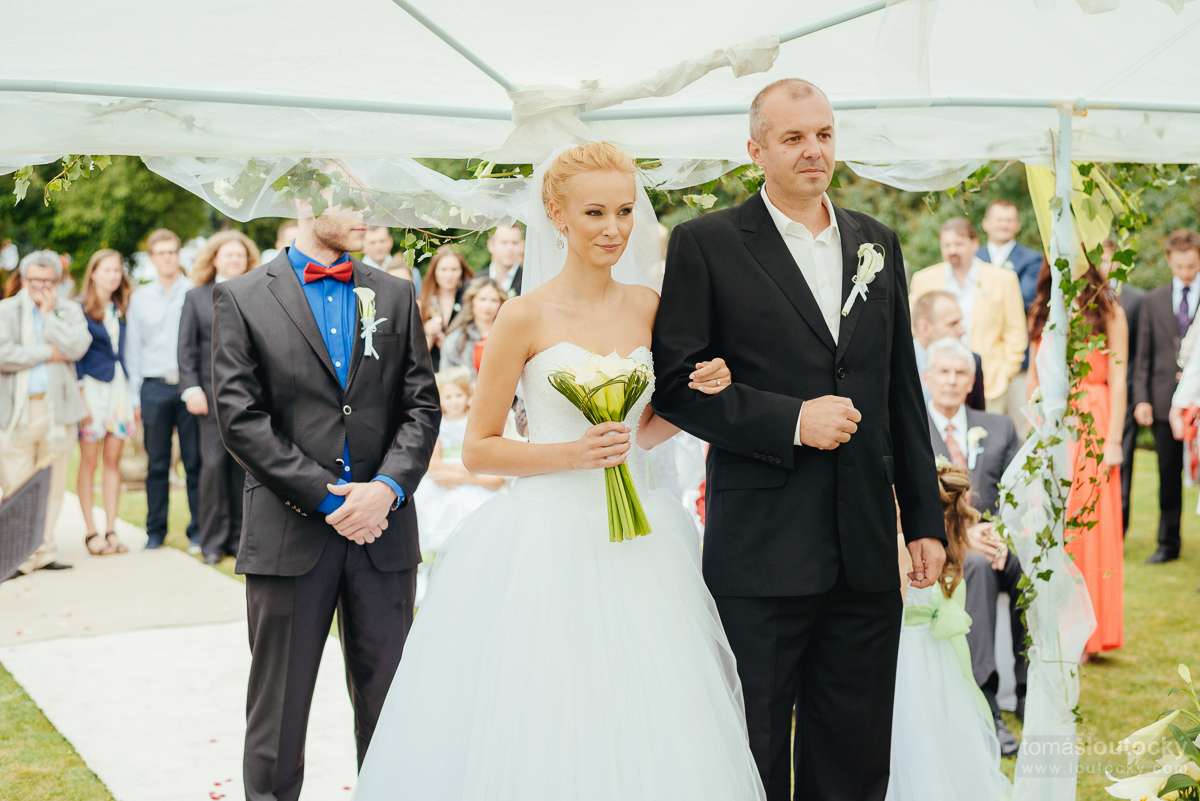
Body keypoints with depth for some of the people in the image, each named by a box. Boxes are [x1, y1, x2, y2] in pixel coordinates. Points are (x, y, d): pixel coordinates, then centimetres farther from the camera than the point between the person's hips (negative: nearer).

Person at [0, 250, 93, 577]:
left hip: (57, 409, 2)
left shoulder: (69, 311, 13)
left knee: (53, 485, 4)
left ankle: (44, 551, 12)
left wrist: (48, 313, -3)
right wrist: (47, 354, -6)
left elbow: (76, 347, -7)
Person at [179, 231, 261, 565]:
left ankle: (240, 537, 11)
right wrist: (191, 389, -5)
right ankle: (213, 540, 5)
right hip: (214, 394, -1)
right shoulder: (196, 298, 11)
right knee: (214, 464, -5)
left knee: (245, 465, 1)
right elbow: (186, 349, 6)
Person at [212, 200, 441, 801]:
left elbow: (421, 406, 7)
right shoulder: (240, 298, 1)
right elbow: (240, 418, -6)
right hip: (290, 535, -2)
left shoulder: (396, 296, 11)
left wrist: (387, 487, -10)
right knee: (278, 711, 7)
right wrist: (328, 498, -11)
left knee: (389, 707, 8)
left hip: (384, 529, 3)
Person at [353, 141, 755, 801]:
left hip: (633, 544, 4)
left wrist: (698, 392, 1)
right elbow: (476, 450, -3)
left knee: (643, 739, 7)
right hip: (545, 541, -4)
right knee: (539, 736, -1)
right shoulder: (527, 315, -6)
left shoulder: (646, 306, 8)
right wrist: (571, 455, -16)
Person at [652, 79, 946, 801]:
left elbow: (903, 393, 14)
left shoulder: (878, 243, 13)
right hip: (762, 549, -4)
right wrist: (791, 420, -16)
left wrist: (926, 519, 12)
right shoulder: (706, 244, -2)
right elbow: (677, 383, -7)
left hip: (865, 548, 5)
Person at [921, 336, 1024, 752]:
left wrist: (1003, 534, -14)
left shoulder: (1000, 428, 18)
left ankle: (1030, 692, -21)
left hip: (997, 541, 3)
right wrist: (962, 533, -21)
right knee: (977, 568, -37)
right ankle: (985, 705, -39)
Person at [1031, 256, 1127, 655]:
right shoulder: (1043, 311, 14)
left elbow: (1117, 379, -4)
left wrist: (1113, 440, -10)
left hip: (1090, 425, -4)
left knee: (1088, 527, -2)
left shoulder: (1107, 310, 0)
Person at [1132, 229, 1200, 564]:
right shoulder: (1153, 301, 11)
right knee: (1169, 475, 7)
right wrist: (1141, 398, 1)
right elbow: (1143, 356, 9)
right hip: (1165, 401, 2)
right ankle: (1168, 543, 16)